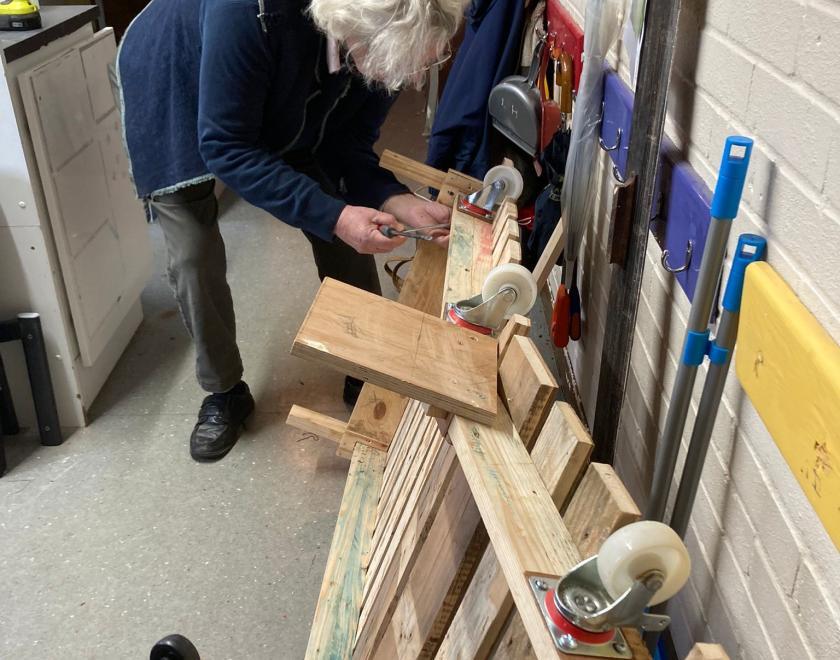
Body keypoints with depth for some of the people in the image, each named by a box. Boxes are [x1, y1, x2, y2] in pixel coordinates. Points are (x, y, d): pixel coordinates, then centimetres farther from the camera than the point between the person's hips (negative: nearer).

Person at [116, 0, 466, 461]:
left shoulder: (385, 40, -27)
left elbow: (346, 146, -15)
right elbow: (226, 148, -36)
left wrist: (395, 200, -34)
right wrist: (331, 215, -43)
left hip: (282, 104, 4)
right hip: (176, 95, -4)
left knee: (346, 238, -3)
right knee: (194, 257, -10)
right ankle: (223, 393, 14)